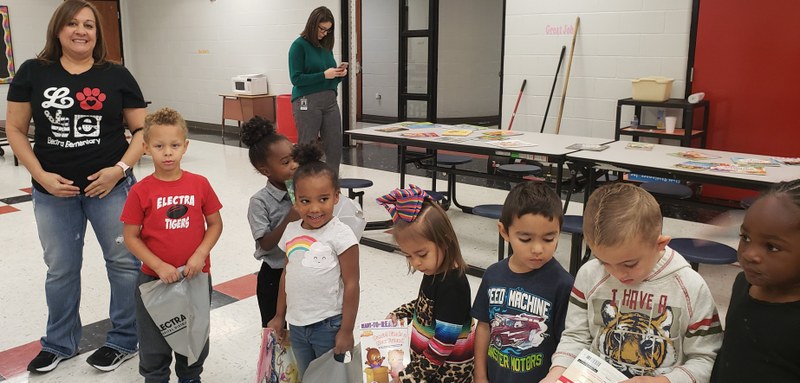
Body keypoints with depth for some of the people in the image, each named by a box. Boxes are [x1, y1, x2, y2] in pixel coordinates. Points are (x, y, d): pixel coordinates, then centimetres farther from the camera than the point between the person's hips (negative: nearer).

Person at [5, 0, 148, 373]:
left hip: (109, 185, -1)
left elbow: (142, 129, 0)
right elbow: (15, 129, 2)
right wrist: (41, 175, -8)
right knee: (60, 270, 14)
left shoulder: (117, 76, -1)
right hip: (54, 191, 1)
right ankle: (59, 343, 34)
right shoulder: (32, 73, 0)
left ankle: (124, 340, 24)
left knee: (124, 262, 5)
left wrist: (121, 168, -13)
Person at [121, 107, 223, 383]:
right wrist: (159, 266, -16)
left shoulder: (200, 184, -6)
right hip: (154, 279, -1)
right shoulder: (141, 191, -10)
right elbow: (131, 237, -7)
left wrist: (200, 254, -13)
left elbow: (215, 224, 0)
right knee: (154, 343, 14)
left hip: (196, 277, 2)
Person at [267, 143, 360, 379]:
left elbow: (351, 284, -14)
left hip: (328, 325, -5)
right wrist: (279, 316, 15)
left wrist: (347, 330, -13)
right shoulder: (291, 231, 1)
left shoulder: (340, 235, -16)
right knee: (305, 377, 20)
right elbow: (287, 275, 11)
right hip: (297, 324, 5)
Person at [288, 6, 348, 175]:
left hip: (330, 101, 6)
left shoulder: (326, 46, 13)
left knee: (334, 147, 3)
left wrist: (339, 74, -2)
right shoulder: (299, 45, -4)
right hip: (307, 102, -6)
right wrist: (324, 75, -15)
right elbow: (296, 78, -10)